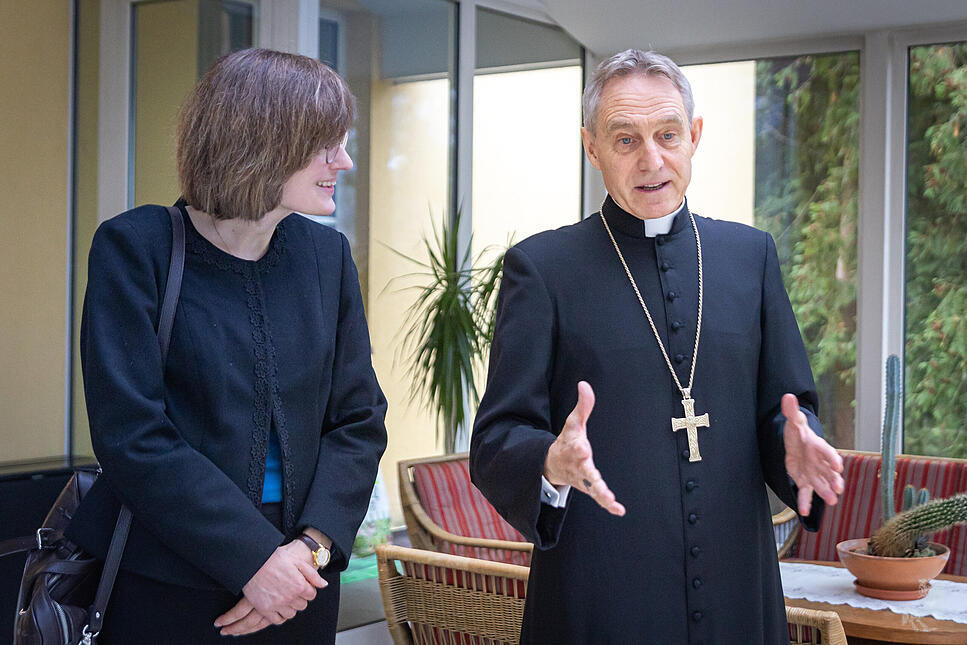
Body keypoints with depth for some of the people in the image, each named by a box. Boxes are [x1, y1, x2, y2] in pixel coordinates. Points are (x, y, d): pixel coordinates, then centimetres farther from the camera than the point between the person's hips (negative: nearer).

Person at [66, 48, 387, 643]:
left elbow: (359, 420, 3)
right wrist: (253, 559, -18)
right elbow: (133, 436, -15)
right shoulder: (135, 247, -9)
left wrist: (313, 544, -11)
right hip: (163, 590, -4)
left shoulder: (327, 254, 4)